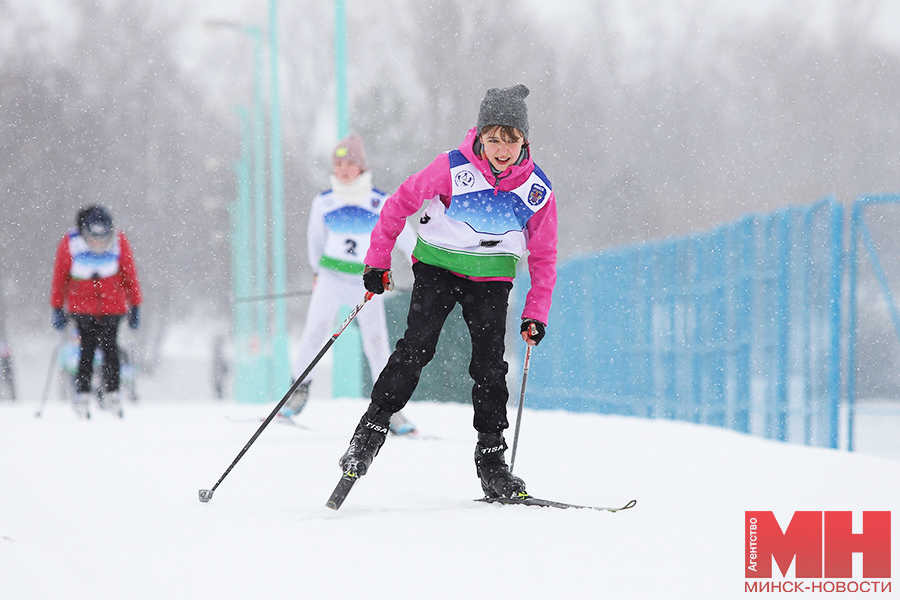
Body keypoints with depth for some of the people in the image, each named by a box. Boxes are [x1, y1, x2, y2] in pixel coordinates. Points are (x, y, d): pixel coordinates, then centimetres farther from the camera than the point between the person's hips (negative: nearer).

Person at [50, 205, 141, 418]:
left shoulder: (119, 242, -9)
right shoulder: (69, 243, -12)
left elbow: (129, 274, 3)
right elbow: (59, 276, 0)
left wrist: (135, 306, 5)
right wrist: (57, 309, 3)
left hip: (112, 304, 1)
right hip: (81, 304, -1)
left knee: (110, 347, -7)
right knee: (88, 347, -10)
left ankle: (112, 392, 5)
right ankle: (82, 395, -3)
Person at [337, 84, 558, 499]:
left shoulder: (537, 191, -7)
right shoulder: (452, 169, -16)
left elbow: (543, 256, 3)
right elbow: (403, 201, -4)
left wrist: (536, 314, -2)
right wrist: (378, 259, -3)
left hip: (491, 279, 2)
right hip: (438, 266, -2)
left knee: (490, 364, -4)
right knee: (416, 347, -15)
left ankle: (491, 458, 3)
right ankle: (371, 430, -7)